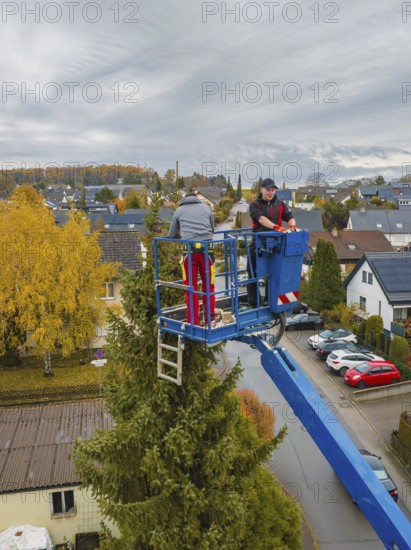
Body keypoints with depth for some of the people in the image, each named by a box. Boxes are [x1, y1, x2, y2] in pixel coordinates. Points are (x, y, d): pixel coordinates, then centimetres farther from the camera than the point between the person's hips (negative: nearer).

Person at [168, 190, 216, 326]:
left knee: (191, 289, 5)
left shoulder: (180, 210, 16)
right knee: (208, 286, 12)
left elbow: (172, 234, 20)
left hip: (189, 250, -1)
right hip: (207, 249, 1)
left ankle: (193, 323, 7)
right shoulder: (206, 207, 18)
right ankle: (210, 319, 20)